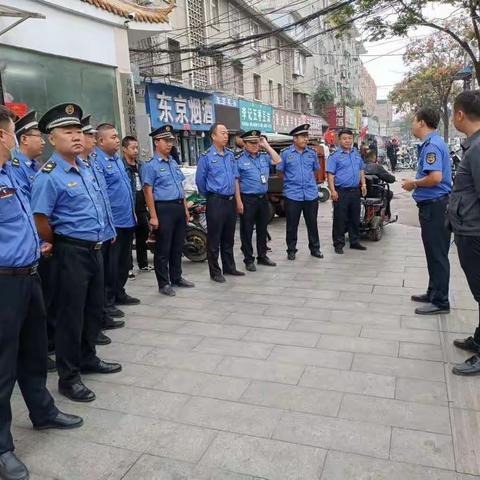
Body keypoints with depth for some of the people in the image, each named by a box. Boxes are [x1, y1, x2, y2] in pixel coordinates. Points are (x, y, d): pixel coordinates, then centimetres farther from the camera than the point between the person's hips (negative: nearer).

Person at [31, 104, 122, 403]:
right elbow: (40, 221, -18)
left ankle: (88, 359, 38)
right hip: (72, 252, -8)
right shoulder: (49, 176, -16)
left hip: (95, 248, 8)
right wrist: (61, 246, -3)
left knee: (94, 309, 19)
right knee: (71, 314, 3)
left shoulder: (86, 167, 9)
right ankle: (69, 378, 18)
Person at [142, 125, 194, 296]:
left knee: (178, 246, 15)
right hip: (163, 209, -7)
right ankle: (164, 283, 10)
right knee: (163, 249, 0)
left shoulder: (174, 163, 16)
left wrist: (185, 209, 16)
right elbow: (148, 192, -12)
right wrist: (153, 216, -17)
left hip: (179, 207, 8)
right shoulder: (151, 165, -7)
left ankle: (176, 278, 28)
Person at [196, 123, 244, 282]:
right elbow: (200, 180, -2)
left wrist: (237, 199, 13)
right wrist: (209, 196, 8)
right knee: (214, 239, 1)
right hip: (216, 202, -6)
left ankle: (229, 267, 26)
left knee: (229, 237, 15)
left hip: (231, 200, 6)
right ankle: (215, 272, 10)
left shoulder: (230, 155, 11)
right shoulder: (206, 156, -7)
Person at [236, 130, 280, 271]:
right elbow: (236, 182, -9)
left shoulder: (264, 156, 11)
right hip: (248, 199, -5)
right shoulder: (239, 159, -6)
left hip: (263, 198, 6)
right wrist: (239, 202, -14)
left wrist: (266, 146, 1)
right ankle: (248, 260, 12)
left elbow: (277, 160, 3)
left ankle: (262, 256, 27)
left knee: (262, 229, 14)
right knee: (247, 230, 2)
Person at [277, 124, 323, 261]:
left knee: (312, 223, 10)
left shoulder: (312, 152, 7)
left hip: (311, 194, 3)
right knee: (292, 225, 5)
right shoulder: (285, 153, -3)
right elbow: (280, 171, 5)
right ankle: (291, 250, 17)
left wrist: (309, 181, 14)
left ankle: (315, 248, 22)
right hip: (292, 195, -3)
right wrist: (290, 182, 9)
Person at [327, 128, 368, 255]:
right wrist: (333, 191, -19)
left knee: (355, 218, 13)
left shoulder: (356, 154, 14)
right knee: (340, 219, -3)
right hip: (341, 192, -6)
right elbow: (330, 174, -11)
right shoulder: (335, 156, -5)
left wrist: (363, 184, 12)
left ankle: (354, 242, 25)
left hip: (355, 191, 6)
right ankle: (338, 244, 6)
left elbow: (361, 170, 23)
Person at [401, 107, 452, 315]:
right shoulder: (431, 143, 14)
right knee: (434, 253, 18)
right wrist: (415, 182, 11)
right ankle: (434, 292, 30)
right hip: (432, 205, 10)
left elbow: (435, 177, -29)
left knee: (437, 254, -2)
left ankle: (440, 302, 8)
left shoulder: (432, 145, -18)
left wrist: (414, 184, -14)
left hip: (434, 206, -10)